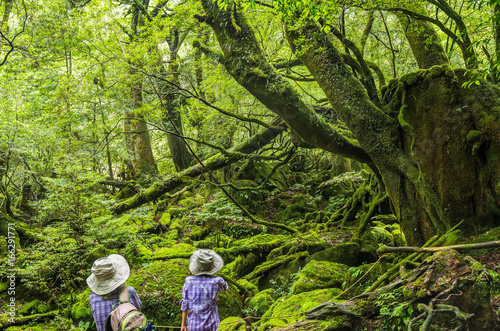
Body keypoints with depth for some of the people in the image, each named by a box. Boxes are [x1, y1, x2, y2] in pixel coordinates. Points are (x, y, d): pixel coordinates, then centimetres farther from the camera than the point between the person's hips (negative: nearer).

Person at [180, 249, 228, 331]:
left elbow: (185, 304, -7)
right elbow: (224, 287, 7)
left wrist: (183, 324, 3)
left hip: (194, 324, 2)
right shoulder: (216, 281, -18)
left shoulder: (189, 281, -13)